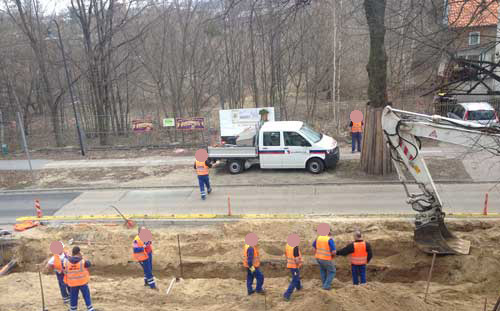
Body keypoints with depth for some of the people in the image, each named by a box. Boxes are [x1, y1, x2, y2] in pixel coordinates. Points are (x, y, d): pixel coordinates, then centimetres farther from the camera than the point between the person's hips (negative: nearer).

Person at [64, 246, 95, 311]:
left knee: (73, 298, 16)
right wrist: (82, 257, 7)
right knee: (86, 296, 12)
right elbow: (88, 264, 4)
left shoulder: (66, 262, -10)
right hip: (83, 282, -1)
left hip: (72, 284, 1)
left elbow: (65, 272, 1)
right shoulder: (83, 261, -16)